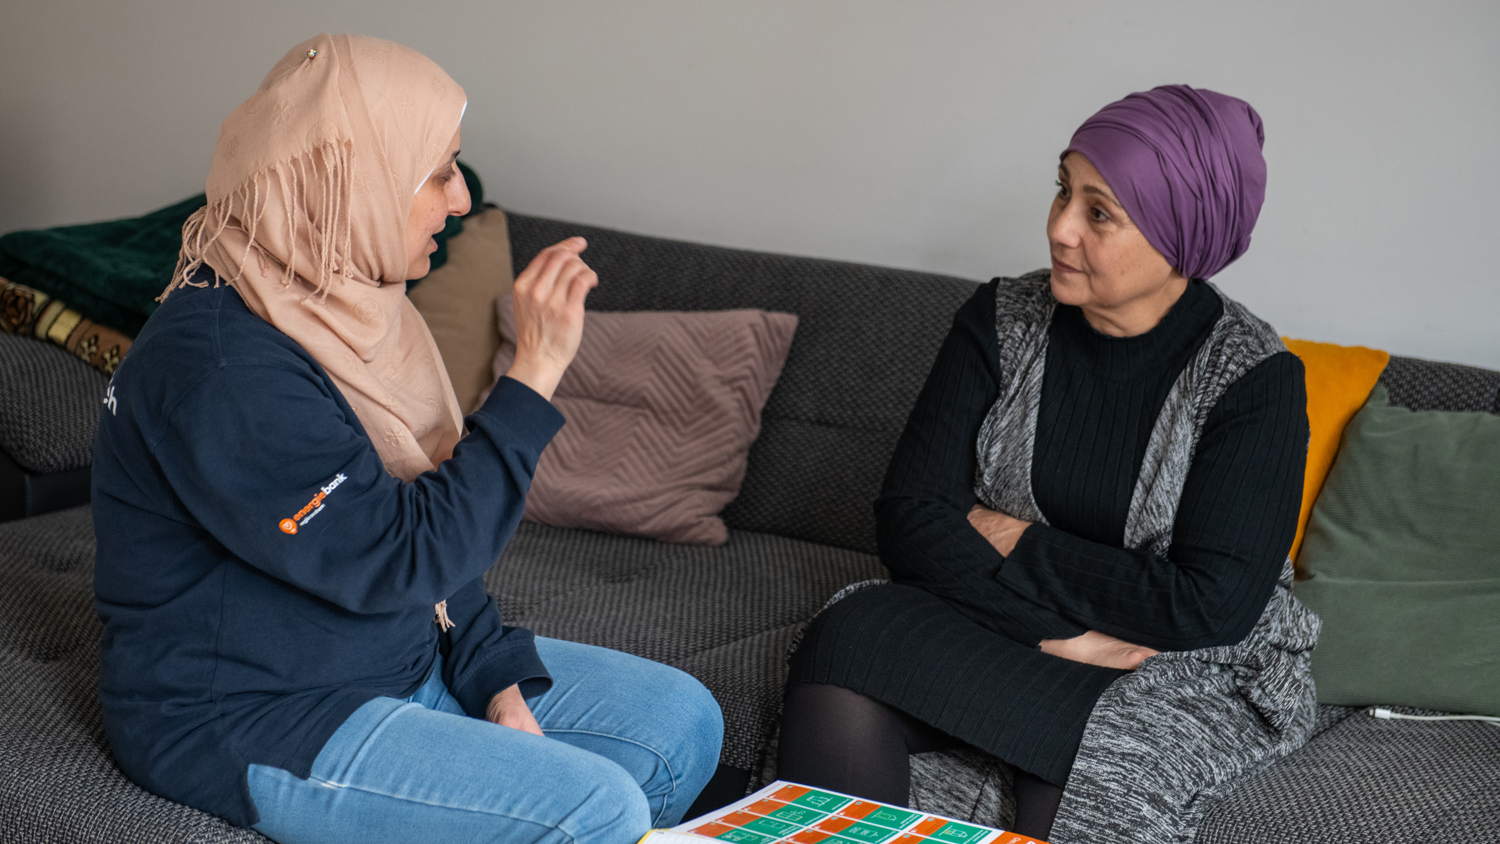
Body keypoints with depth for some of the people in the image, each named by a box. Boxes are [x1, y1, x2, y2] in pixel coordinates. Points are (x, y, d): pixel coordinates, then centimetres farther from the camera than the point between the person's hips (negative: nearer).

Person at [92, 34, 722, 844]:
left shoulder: (347, 305, 5)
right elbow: (398, 560, -27)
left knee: (681, 722, 5)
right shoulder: (219, 366, -27)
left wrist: (498, 677, 0)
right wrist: (533, 372, -25)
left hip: (407, 659, 10)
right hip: (245, 721, -9)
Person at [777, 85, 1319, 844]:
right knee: (845, 645, -26)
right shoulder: (1003, 320, -1)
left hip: (1187, 673, -3)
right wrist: (1064, 633, -19)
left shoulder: (1255, 381, -10)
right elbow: (908, 518, -7)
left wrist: (1012, 540, -12)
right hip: (992, 627, 4)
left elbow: (1210, 607, -18)